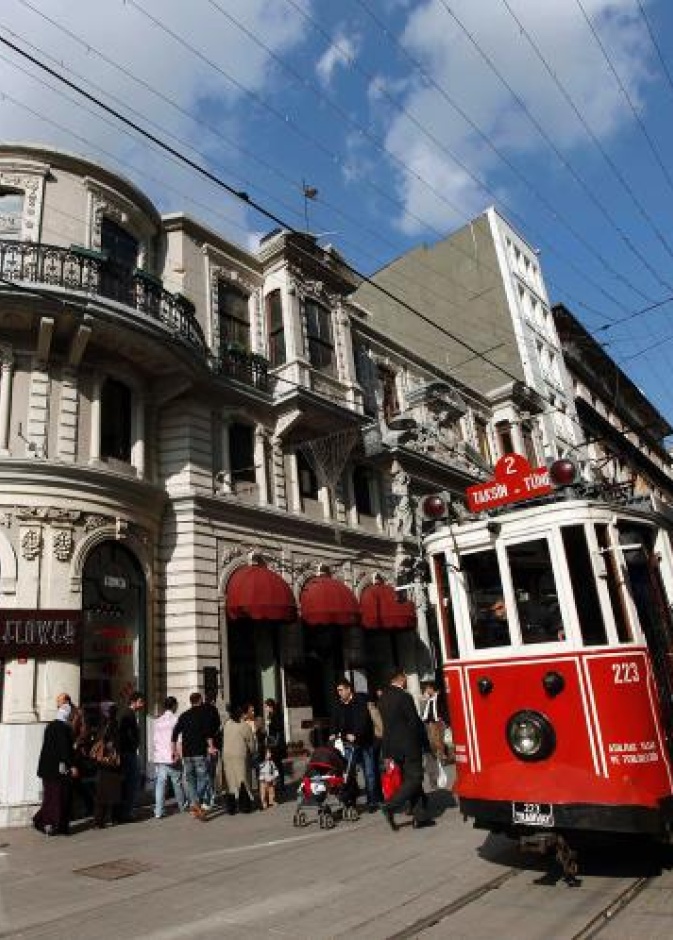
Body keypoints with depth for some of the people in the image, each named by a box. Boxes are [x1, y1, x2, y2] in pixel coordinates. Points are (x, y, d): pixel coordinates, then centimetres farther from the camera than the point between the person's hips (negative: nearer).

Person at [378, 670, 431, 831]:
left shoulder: (383, 697, 6)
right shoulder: (404, 697, -17)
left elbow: (386, 722, 10)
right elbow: (415, 721, -15)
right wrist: (423, 739, 0)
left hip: (391, 744, 8)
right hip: (408, 745, -8)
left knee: (409, 779, 14)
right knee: (414, 778, -1)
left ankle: (419, 816, 16)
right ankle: (391, 806, -12)